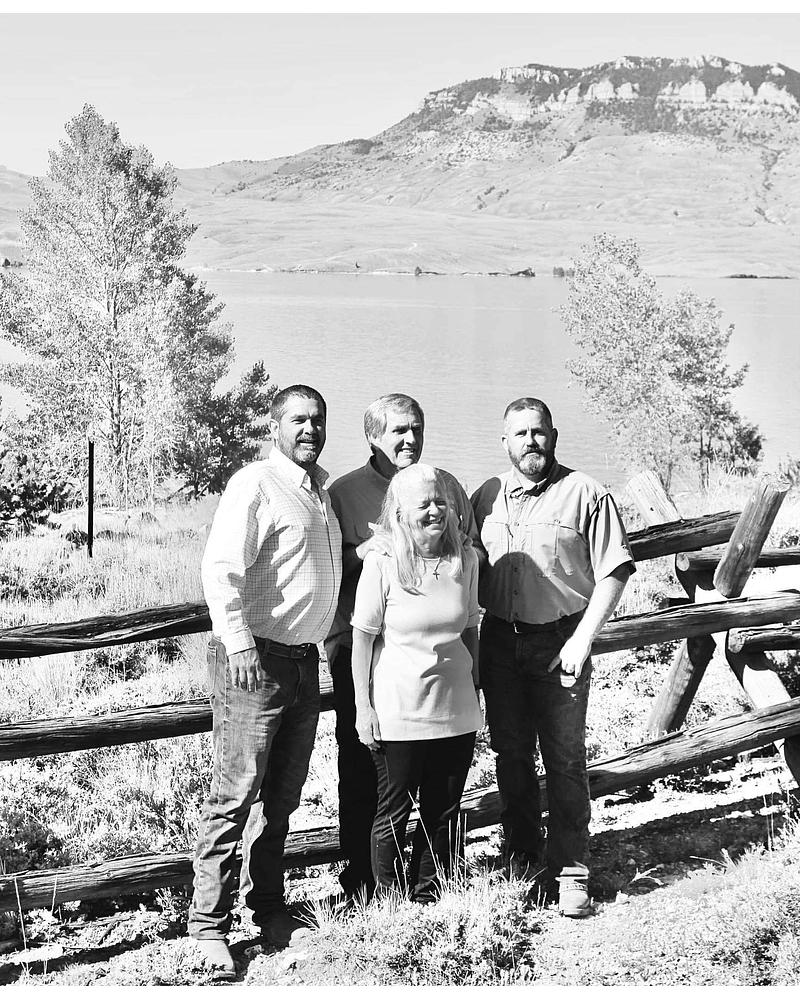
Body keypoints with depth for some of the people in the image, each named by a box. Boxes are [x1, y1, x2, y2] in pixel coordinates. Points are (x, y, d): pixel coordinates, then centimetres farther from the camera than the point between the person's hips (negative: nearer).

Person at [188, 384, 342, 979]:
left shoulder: (321, 491, 16)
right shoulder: (256, 485, -11)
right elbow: (221, 569, -19)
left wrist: (331, 635, 22)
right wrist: (240, 645, -26)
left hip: (304, 658, 8)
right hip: (255, 660, -8)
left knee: (283, 795, 14)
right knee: (236, 793, -5)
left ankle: (269, 909, 26)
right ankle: (210, 925, 3)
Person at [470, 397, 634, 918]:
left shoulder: (586, 495, -5)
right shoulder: (487, 496, 8)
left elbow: (613, 572, -6)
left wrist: (582, 639, -13)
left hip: (560, 644, -4)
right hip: (500, 642, 4)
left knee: (565, 759, -1)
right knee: (511, 754, 12)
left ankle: (572, 871, 8)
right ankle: (524, 856, 26)